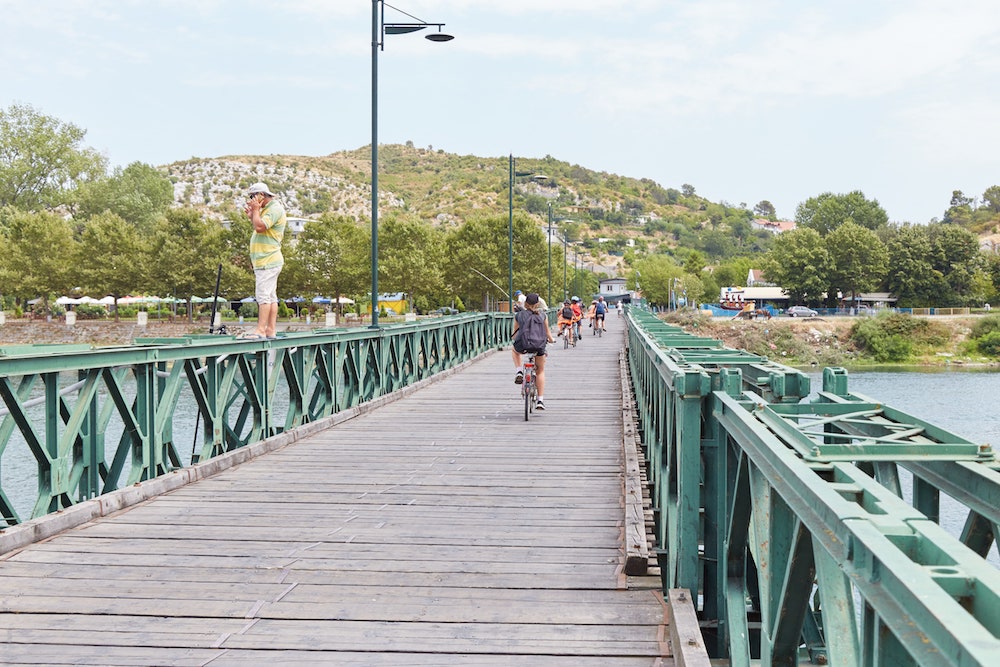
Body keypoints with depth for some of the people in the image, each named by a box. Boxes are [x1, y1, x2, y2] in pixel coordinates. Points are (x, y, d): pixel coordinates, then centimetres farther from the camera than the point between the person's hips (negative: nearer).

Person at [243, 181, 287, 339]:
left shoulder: (275, 209, -11)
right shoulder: (267, 209, 22)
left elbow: (260, 227, -23)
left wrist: (255, 210, -10)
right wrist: (252, 216, 18)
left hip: (268, 261, -11)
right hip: (267, 261, 11)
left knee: (263, 295, -14)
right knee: (271, 297, 7)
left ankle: (261, 330, -18)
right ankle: (270, 331, 7)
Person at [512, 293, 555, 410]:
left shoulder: (519, 315, 9)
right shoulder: (542, 316, 11)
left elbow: (515, 334, 16)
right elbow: (547, 332, 19)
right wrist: (551, 339, 41)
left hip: (523, 346, -1)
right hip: (539, 346, 1)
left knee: (514, 351, 37)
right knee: (540, 371, 20)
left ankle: (519, 372, 17)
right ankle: (540, 400, 14)